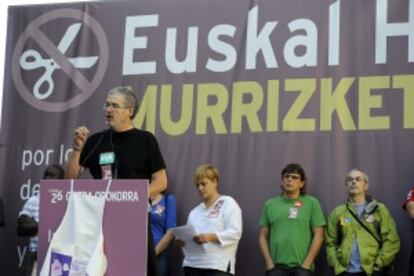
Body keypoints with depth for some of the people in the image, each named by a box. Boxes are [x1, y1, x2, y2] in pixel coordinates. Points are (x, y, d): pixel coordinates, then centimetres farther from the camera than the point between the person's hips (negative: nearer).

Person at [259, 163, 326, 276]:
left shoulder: (311, 203, 3)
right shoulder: (270, 204, 10)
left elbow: (318, 235, -1)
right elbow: (263, 236, 10)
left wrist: (306, 264, -7)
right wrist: (269, 263, -1)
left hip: (301, 267, -2)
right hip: (276, 266, 2)